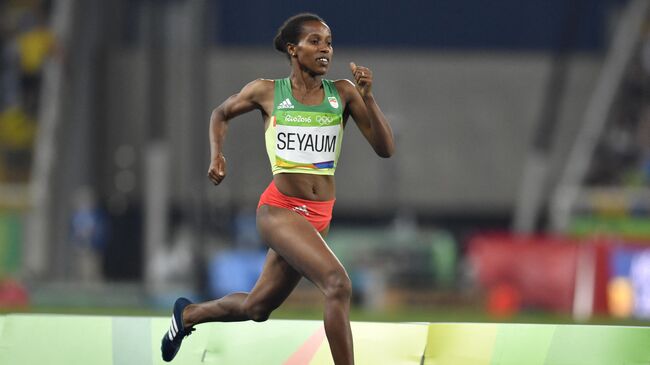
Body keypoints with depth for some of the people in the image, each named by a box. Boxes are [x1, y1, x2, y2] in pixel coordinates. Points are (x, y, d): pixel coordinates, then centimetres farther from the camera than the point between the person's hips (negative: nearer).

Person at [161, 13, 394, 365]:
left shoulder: (343, 93, 2)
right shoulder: (267, 92, -2)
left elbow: (385, 148, -4)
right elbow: (220, 114, 18)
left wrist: (367, 98, -15)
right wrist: (216, 155, 1)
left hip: (318, 216, 5)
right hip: (279, 209, -5)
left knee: (256, 308, 18)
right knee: (338, 283, -27)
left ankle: (188, 314, 46)